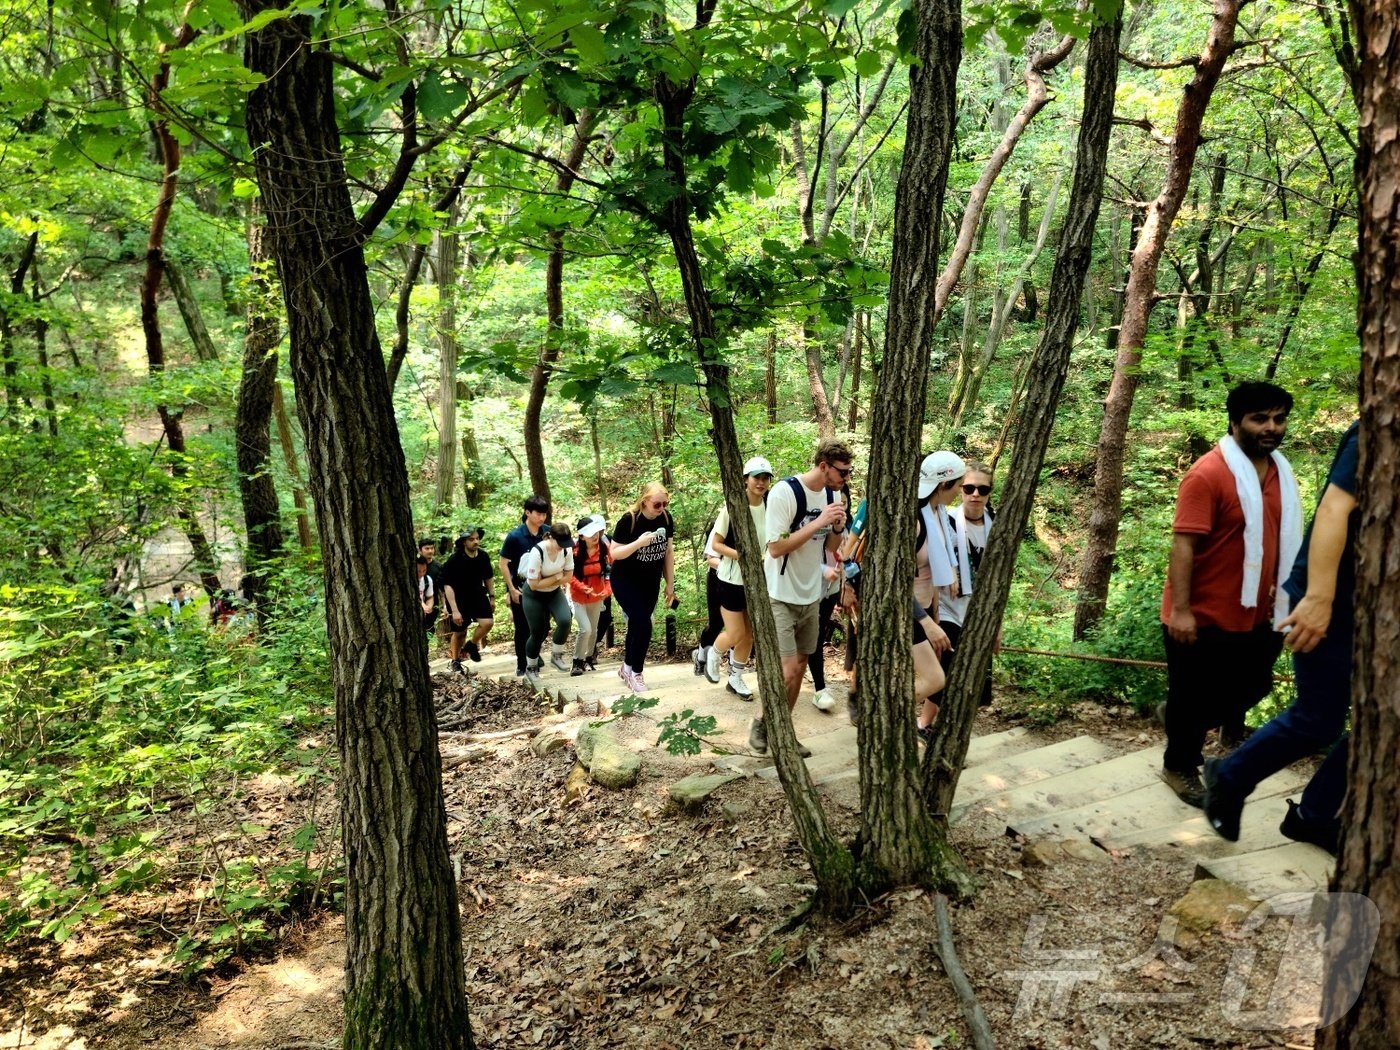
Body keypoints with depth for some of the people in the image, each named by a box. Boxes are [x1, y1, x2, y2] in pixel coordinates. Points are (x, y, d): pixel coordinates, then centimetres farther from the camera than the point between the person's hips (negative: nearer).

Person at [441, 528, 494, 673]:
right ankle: (455, 661, 31)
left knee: (487, 622, -15)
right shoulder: (454, 560, -23)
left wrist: (492, 597, 9)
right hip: (458, 599, -3)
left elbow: (489, 577, 8)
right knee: (459, 632, 8)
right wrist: (454, 610, -27)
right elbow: (448, 586, -23)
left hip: (477, 596, 4)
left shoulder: (483, 556, -9)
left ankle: (471, 645, 13)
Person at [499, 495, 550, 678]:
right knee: (523, 628, 5)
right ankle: (522, 665, 19)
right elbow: (503, 563, -9)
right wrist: (512, 589, -12)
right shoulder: (515, 536, -14)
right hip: (521, 589, -3)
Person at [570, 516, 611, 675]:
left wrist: (608, 589, -12)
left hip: (597, 597, 4)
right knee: (585, 629, -14)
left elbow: (609, 570, 0)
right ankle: (577, 661, 6)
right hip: (579, 597, -4)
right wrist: (584, 588, -26)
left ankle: (589, 658, 36)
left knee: (593, 630, 14)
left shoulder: (604, 548, -11)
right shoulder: (575, 552, -22)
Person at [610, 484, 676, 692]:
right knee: (642, 624, -14)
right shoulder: (629, 520, -20)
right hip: (625, 581, -5)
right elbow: (614, 553, -17)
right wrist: (638, 543, -32)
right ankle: (635, 672, 3)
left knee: (637, 624, 10)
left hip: (651, 583, 5)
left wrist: (670, 584, 5)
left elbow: (669, 551, 3)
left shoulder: (666, 518, -6)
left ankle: (627, 667, 28)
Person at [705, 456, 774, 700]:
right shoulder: (732, 507, -16)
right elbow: (715, 544, -12)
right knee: (735, 634, -1)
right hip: (732, 579, -4)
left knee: (749, 634, 12)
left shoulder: (770, 508, -4)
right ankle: (713, 653, 31)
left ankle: (736, 679, 30)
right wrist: (741, 555, -26)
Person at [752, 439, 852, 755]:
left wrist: (838, 527, -11)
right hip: (780, 597, -7)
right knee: (787, 672, -11)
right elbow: (775, 548, -23)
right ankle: (762, 724, 13)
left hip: (811, 596, 7)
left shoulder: (832, 494, 2)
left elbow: (831, 546, 11)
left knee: (799, 667, 12)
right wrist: (818, 522, -26)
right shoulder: (784, 492, -20)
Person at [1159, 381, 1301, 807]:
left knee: (1251, 687, 21)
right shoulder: (1209, 473, -19)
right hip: (1203, 615, -7)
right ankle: (1180, 767, 28)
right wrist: (1180, 610, -25)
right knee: (1194, 697, 7)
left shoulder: (1280, 472, 6)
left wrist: (1282, 598, 17)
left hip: (1253, 613, 8)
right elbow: (1184, 543, -22)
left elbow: (1283, 540, 16)